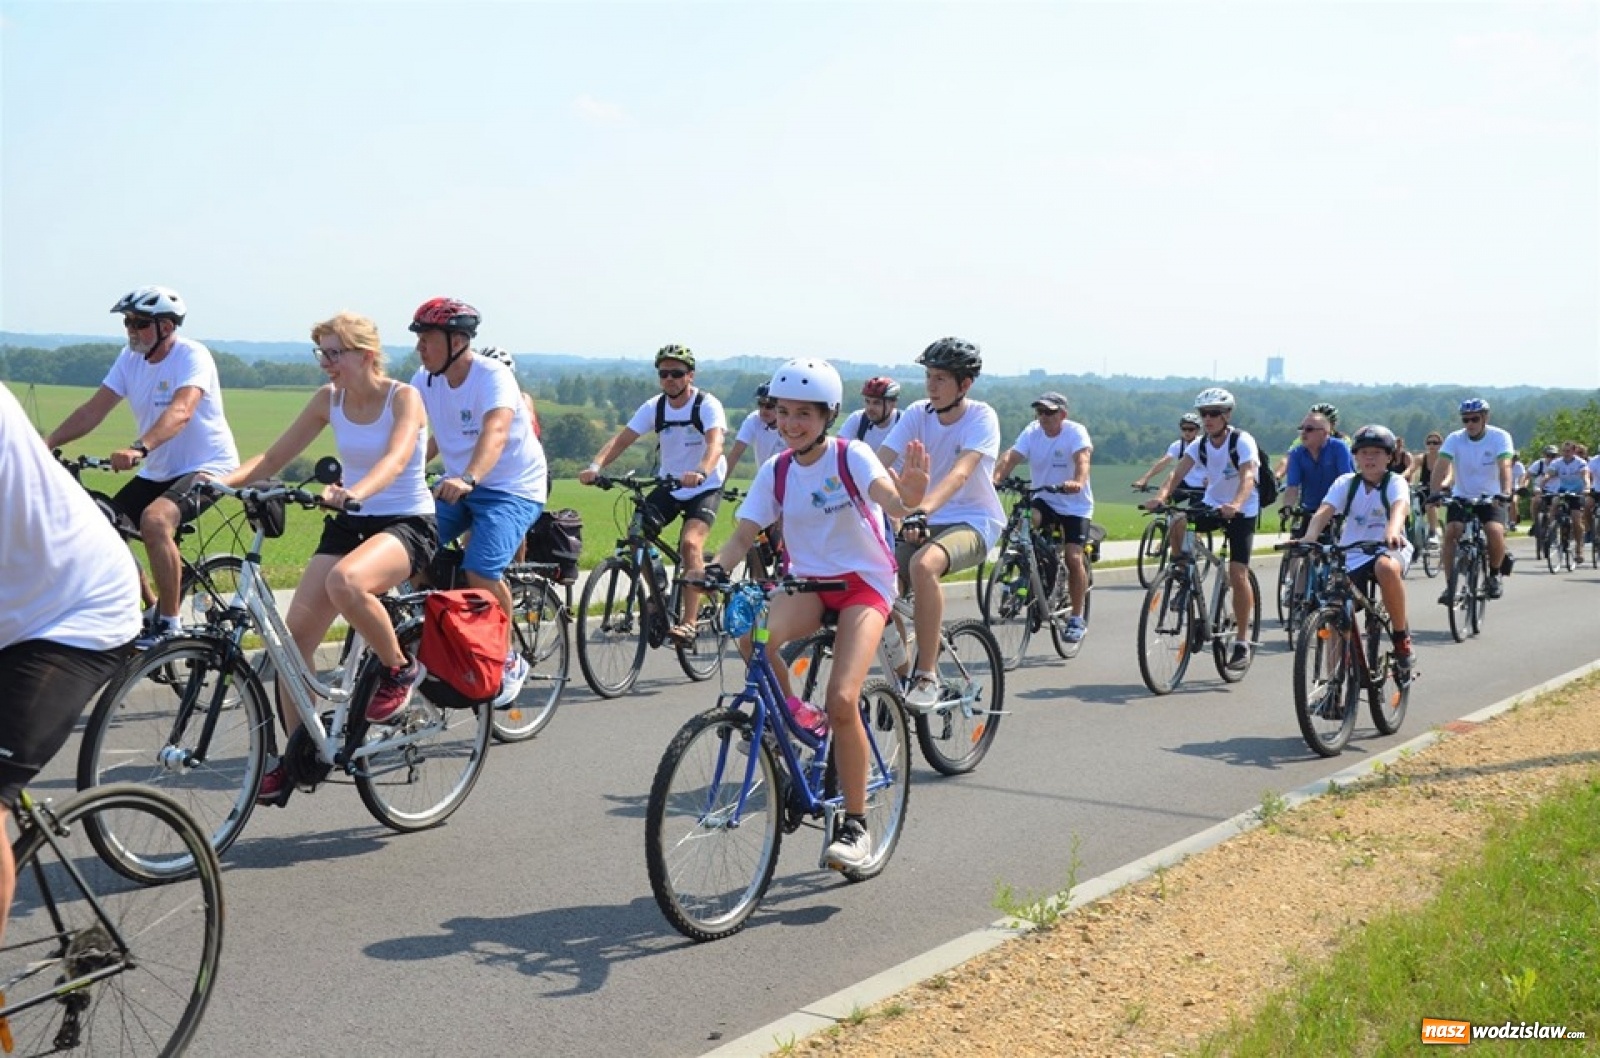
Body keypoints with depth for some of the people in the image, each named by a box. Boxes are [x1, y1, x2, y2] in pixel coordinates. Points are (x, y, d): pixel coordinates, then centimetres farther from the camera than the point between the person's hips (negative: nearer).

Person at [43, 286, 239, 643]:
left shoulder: (192, 356, -18)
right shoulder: (130, 358, 2)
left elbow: (180, 411, -35)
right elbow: (93, 410, -1)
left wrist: (139, 449, -50)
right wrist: (45, 443, -14)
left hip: (206, 466, -8)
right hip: (157, 471, 8)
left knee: (154, 520, -33)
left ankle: (168, 624, -21)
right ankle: (152, 608, 20)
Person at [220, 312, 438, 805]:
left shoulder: (404, 397, -11)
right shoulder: (328, 399, 4)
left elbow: (395, 459, -30)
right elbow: (274, 457, 3)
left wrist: (354, 492, -49)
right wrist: (221, 480, -15)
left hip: (407, 524, -6)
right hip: (349, 523, 6)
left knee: (345, 581, -37)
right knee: (296, 631, -7)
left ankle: (400, 669, -11)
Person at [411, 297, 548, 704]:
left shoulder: (493, 377, -21)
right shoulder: (425, 380, 0)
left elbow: (495, 432, -38)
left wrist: (468, 479, -56)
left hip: (512, 490, -7)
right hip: (457, 485, 7)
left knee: (480, 571, -25)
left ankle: (510, 660, -3)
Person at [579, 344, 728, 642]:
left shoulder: (707, 405, -18)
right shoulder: (654, 407, -5)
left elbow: (715, 444, -34)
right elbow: (621, 439, -14)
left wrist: (700, 473, -56)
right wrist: (595, 466, -33)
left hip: (705, 487, -5)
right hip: (668, 486, 5)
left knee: (690, 543, -26)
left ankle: (689, 622, -23)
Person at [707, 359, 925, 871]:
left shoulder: (851, 456, -11)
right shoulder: (775, 472, 1)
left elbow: (888, 496, -30)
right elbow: (743, 536, -4)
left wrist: (909, 492, -54)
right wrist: (716, 567, -25)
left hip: (864, 581, -3)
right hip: (808, 580, 4)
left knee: (841, 700, -21)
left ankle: (856, 824, -4)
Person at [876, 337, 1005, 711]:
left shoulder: (981, 417, -13)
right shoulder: (918, 414, 0)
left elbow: (960, 473, -30)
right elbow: (878, 463, -9)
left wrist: (922, 510, -48)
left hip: (974, 521, -5)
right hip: (925, 523, 5)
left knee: (923, 564, -36)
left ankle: (928, 676, -26)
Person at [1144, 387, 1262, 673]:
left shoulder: (1242, 441, -19)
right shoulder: (1200, 444, -5)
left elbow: (1247, 476, -34)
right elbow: (1178, 471, -19)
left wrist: (1236, 504, -54)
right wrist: (1161, 496, -39)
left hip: (1242, 511, -5)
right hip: (1211, 505, 5)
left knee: (1238, 574, -14)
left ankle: (1243, 641, -2)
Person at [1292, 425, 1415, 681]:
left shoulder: (1395, 482, -4)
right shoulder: (1346, 483, 2)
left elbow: (1400, 507, -27)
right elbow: (1324, 511, -14)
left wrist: (1392, 531, -50)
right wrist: (1309, 536, -36)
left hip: (1388, 550, -3)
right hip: (1352, 556, 3)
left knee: (1386, 568, -39)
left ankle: (1402, 638, -21)